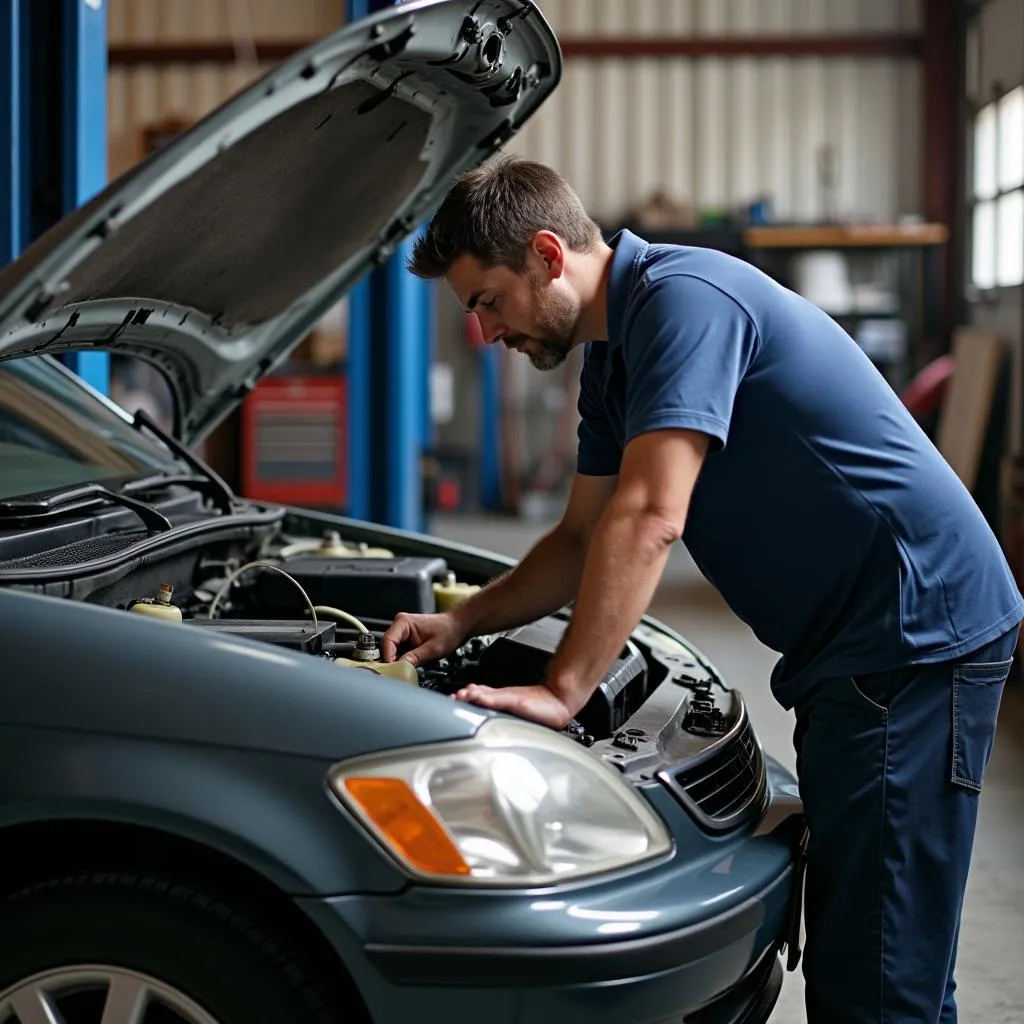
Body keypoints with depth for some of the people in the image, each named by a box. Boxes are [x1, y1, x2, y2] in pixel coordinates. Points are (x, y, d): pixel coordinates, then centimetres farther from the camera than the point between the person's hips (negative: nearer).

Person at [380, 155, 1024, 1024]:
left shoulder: (684, 297, -17)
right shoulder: (614, 359, 15)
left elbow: (649, 519, -25)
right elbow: (585, 540, 23)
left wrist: (560, 694, -23)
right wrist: (460, 623, 11)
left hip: (917, 637, -10)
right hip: (850, 648, 11)